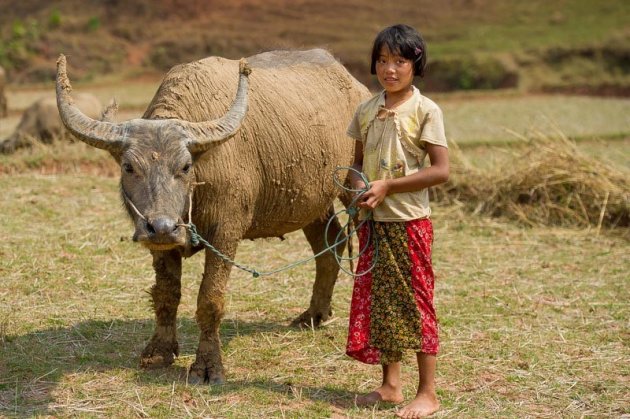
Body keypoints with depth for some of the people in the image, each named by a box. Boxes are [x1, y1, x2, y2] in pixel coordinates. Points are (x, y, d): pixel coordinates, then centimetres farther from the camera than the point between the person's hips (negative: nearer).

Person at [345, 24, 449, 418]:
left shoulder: (425, 110, -9)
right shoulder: (366, 111, 8)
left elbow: (440, 170, -13)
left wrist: (387, 186, -16)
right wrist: (358, 186, -7)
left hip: (409, 221, -5)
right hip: (373, 221, 6)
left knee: (414, 301, -1)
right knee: (377, 301, 9)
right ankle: (391, 385, 22)